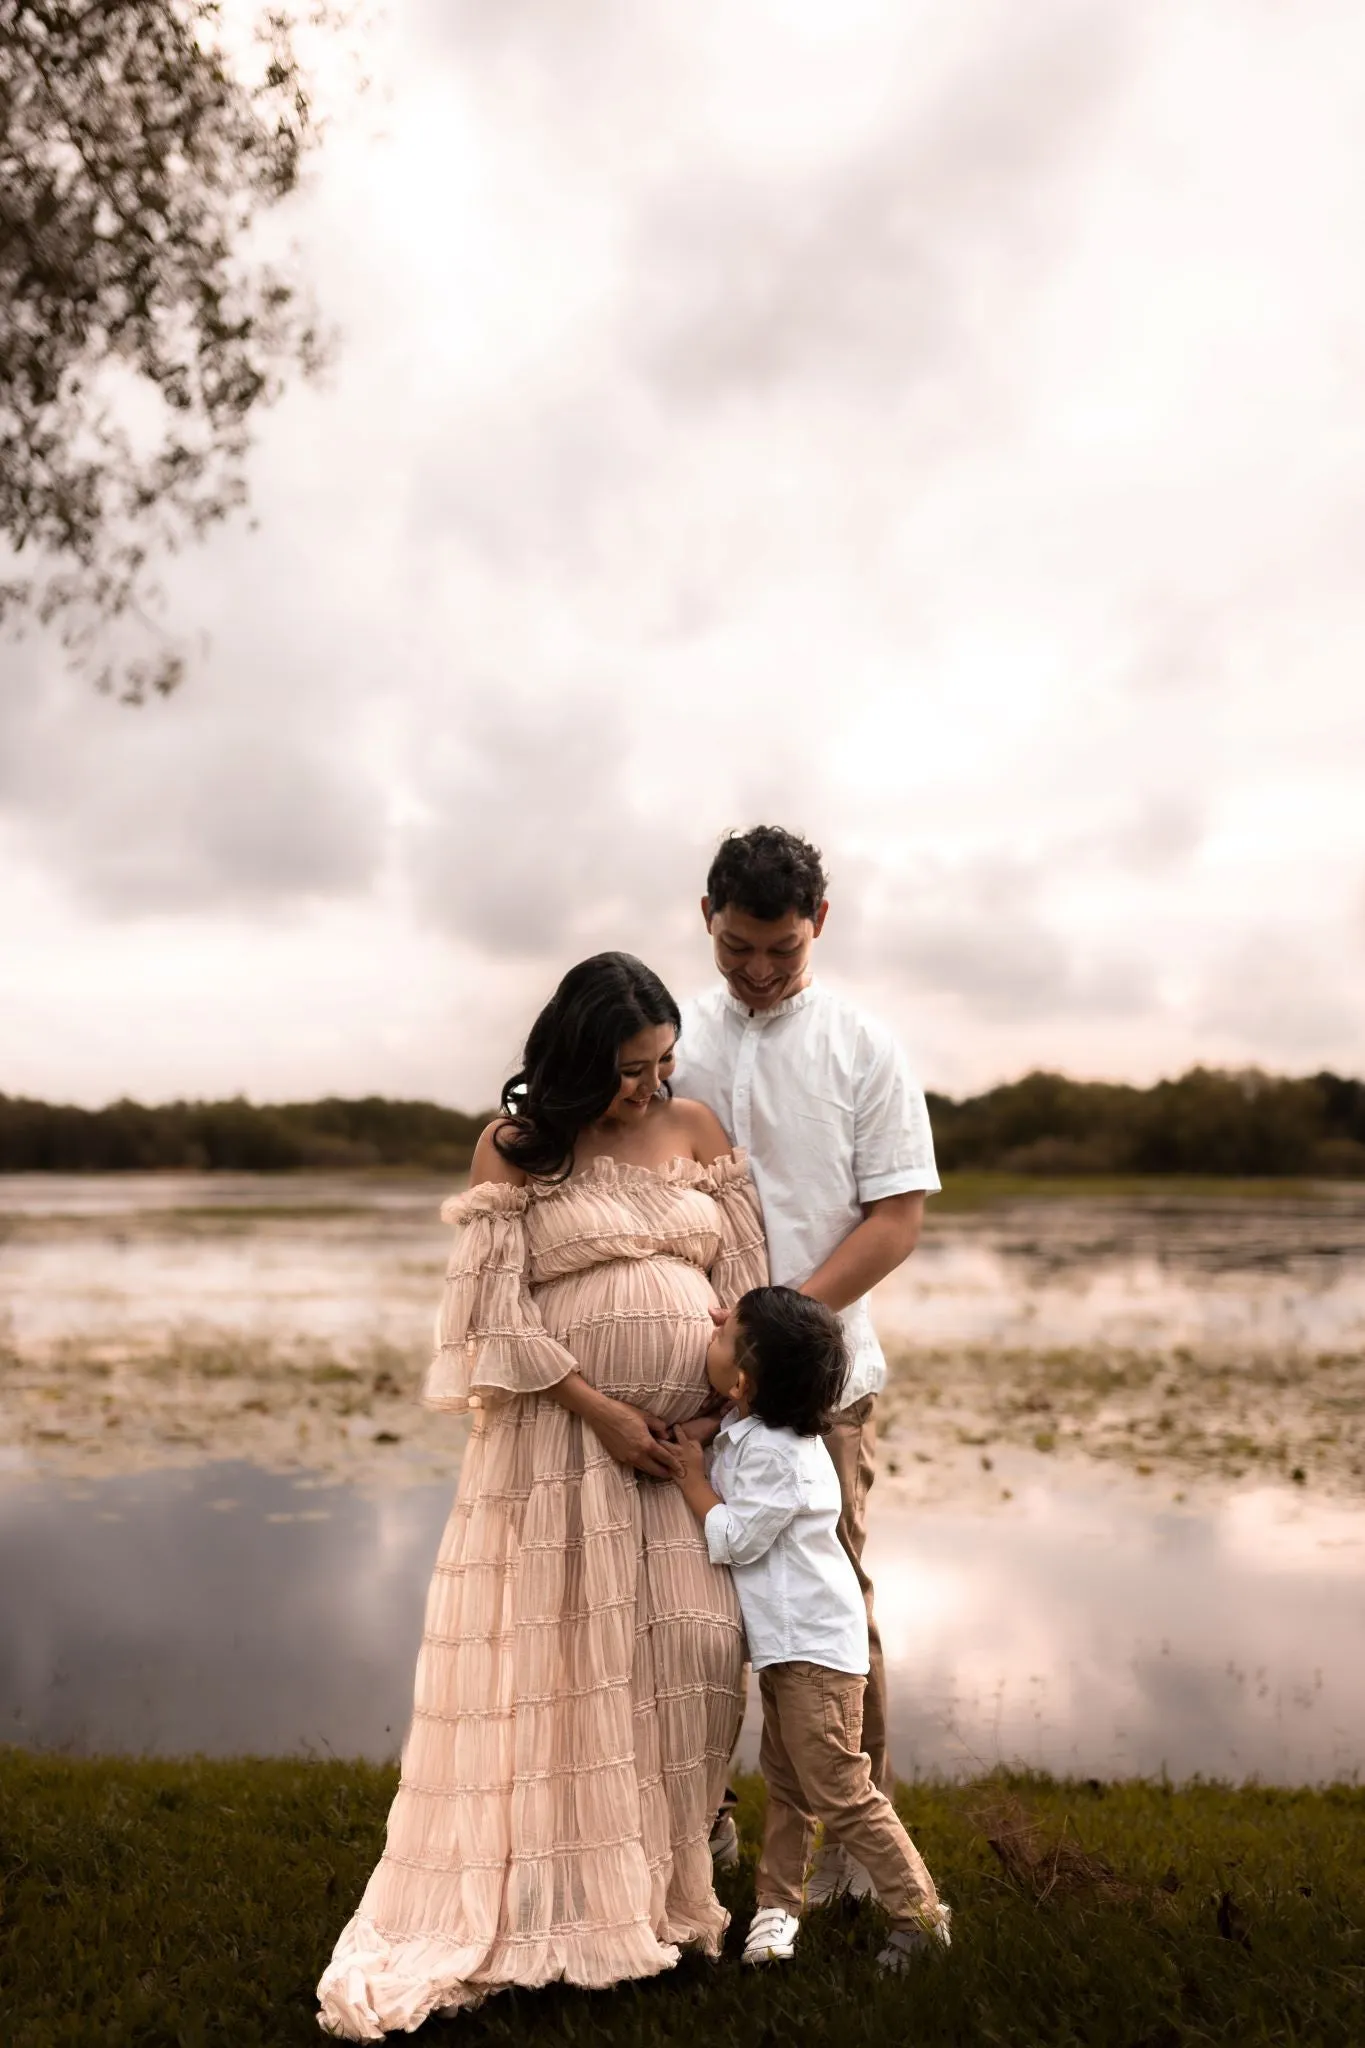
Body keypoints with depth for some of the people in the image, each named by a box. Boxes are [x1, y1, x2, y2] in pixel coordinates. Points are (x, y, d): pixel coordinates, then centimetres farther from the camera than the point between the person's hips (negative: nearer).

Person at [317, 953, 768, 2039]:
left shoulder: (695, 1128, 6)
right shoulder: (514, 1148, -3)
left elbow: (742, 1279, 6)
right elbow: (500, 1312, -8)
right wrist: (600, 1412, -13)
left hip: (687, 1433, 3)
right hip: (562, 1437, -3)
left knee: (697, 1643, 0)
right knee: (563, 1654, 1)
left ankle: (665, 1880, 19)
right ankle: (559, 1896, 14)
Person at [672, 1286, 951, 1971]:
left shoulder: (774, 1454, -26)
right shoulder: (748, 1427, 3)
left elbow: (732, 1540, -22)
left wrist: (691, 1476, -11)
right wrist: (701, 1434, 2)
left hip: (815, 1646, -10)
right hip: (786, 1641, 10)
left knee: (840, 1793, -4)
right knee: (783, 1778, 19)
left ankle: (919, 1911, 8)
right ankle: (777, 1902, 30)